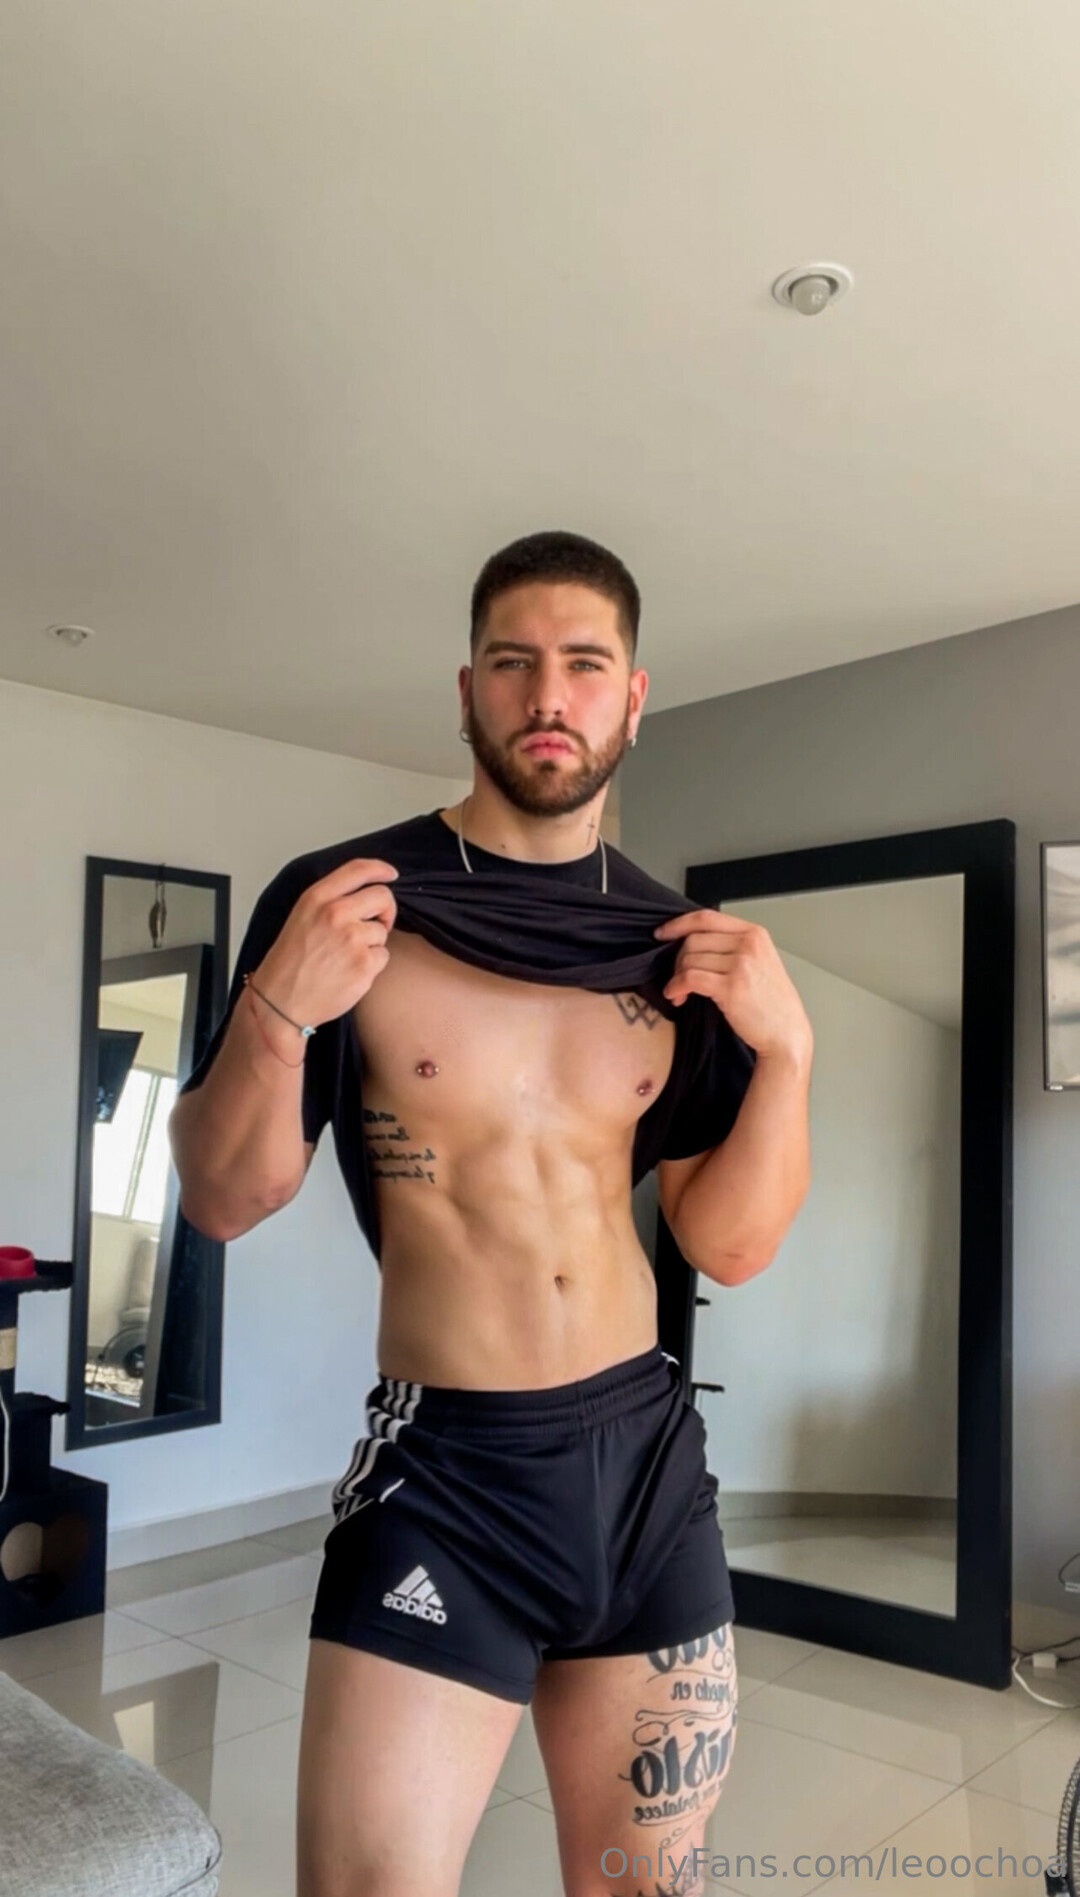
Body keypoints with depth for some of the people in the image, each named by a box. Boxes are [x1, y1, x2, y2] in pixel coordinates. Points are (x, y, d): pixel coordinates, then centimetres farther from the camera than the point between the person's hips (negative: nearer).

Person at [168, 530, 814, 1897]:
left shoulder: (680, 947, 3)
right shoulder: (343, 900, -7)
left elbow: (731, 1246, 4)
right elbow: (223, 1201, -4)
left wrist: (788, 1047, -10)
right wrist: (276, 1016, -22)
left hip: (647, 1456, 4)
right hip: (443, 1472, -3)